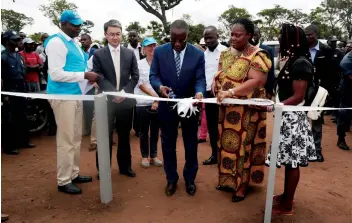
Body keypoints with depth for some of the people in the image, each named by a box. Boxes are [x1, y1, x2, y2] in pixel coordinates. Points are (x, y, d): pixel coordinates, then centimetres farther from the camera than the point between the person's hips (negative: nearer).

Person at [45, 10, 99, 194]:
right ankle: (63, 181, 10)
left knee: (76, 138, 15)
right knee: (66, 140, -2)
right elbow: (56, 74, -21)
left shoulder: (74, 42, 14)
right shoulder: (57, 42, -13)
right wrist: (85, 75, -20)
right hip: (63, 96, -9)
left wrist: (88, 78, 5)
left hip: (76, 95, 9)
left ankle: (73, 174, 28)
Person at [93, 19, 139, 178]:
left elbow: (135, 76, 3)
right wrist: (113, 93, -18)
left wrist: (124, 92, -11)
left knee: (124, 135, 13)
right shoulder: (98, 54, 0)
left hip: (126, 101, 2)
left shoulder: (130, 53, 7)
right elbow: (98, 77, -6)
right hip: (106, 101, -2)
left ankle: (125, 166, 27)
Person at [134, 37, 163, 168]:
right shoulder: (139, 64, -1)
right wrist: (154, 95, -16)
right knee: (144, 131, 8)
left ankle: (153, 155, 25)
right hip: (143, 103, -1)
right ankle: (145, 156, 23)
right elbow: (141, 84, -6)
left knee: (155, 131, 11)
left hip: (158, 102, 1)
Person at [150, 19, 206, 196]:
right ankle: (171, 179, 32)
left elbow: (200, 79, -10)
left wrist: (199, 92, -32)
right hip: (167, 106, 1)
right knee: (168, 144, 13)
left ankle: (190, 179, 33)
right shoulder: (159, 52, -6)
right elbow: (153, 75, -4)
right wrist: (160, 87, -27)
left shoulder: (198, 54, -8)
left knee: (191, 145, 13)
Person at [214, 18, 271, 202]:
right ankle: (227, 179, 34)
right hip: (226, 109, 7)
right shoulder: (226, 53, 8)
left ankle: (242, 185, 23)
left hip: (246, 111, -6)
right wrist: (215, 83, -2)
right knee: (226, 144, 15)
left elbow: (257, 81, -25)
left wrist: (230, 92, -31)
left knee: (242, 146, 5)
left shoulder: (257, 56, -13)